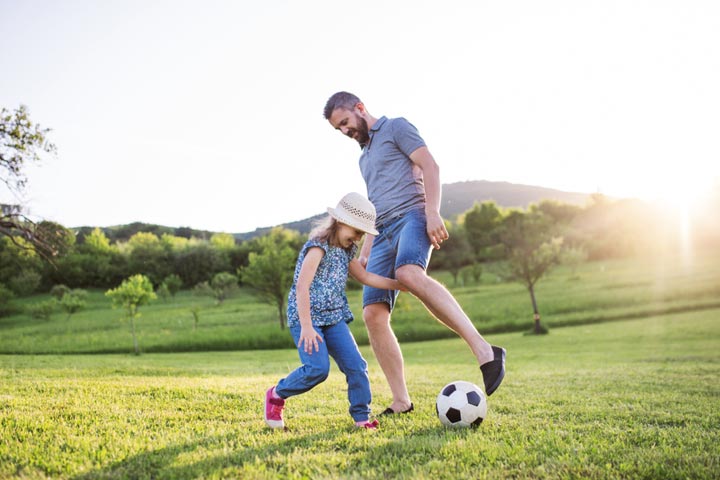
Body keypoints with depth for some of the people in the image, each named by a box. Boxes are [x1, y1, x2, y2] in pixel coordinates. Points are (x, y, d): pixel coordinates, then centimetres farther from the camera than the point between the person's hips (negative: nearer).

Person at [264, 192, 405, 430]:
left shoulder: (346, 251, 12)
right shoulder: (318, 246, -15)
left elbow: (365, 277, 25)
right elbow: (302, 286, -22)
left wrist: (401, 285, 20)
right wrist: (306, 326, -26)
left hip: (333, 318, 8)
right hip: (306, 317, -8)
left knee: (356, 365, -5)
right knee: (318, 368, -20)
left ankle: (361, 417, 7)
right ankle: (276, 395, 5)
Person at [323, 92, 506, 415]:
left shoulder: (396, 127, 9)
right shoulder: (364, 157, 31)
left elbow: (429, 165, -4)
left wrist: (433, 211, -18)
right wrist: (365, 251, 25)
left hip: (410, 217, -8)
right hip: (383, 233, 8)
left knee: (408, 273, -39)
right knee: (373, 314, -9)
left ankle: (485, 351, -44)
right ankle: (401, 402, -5)